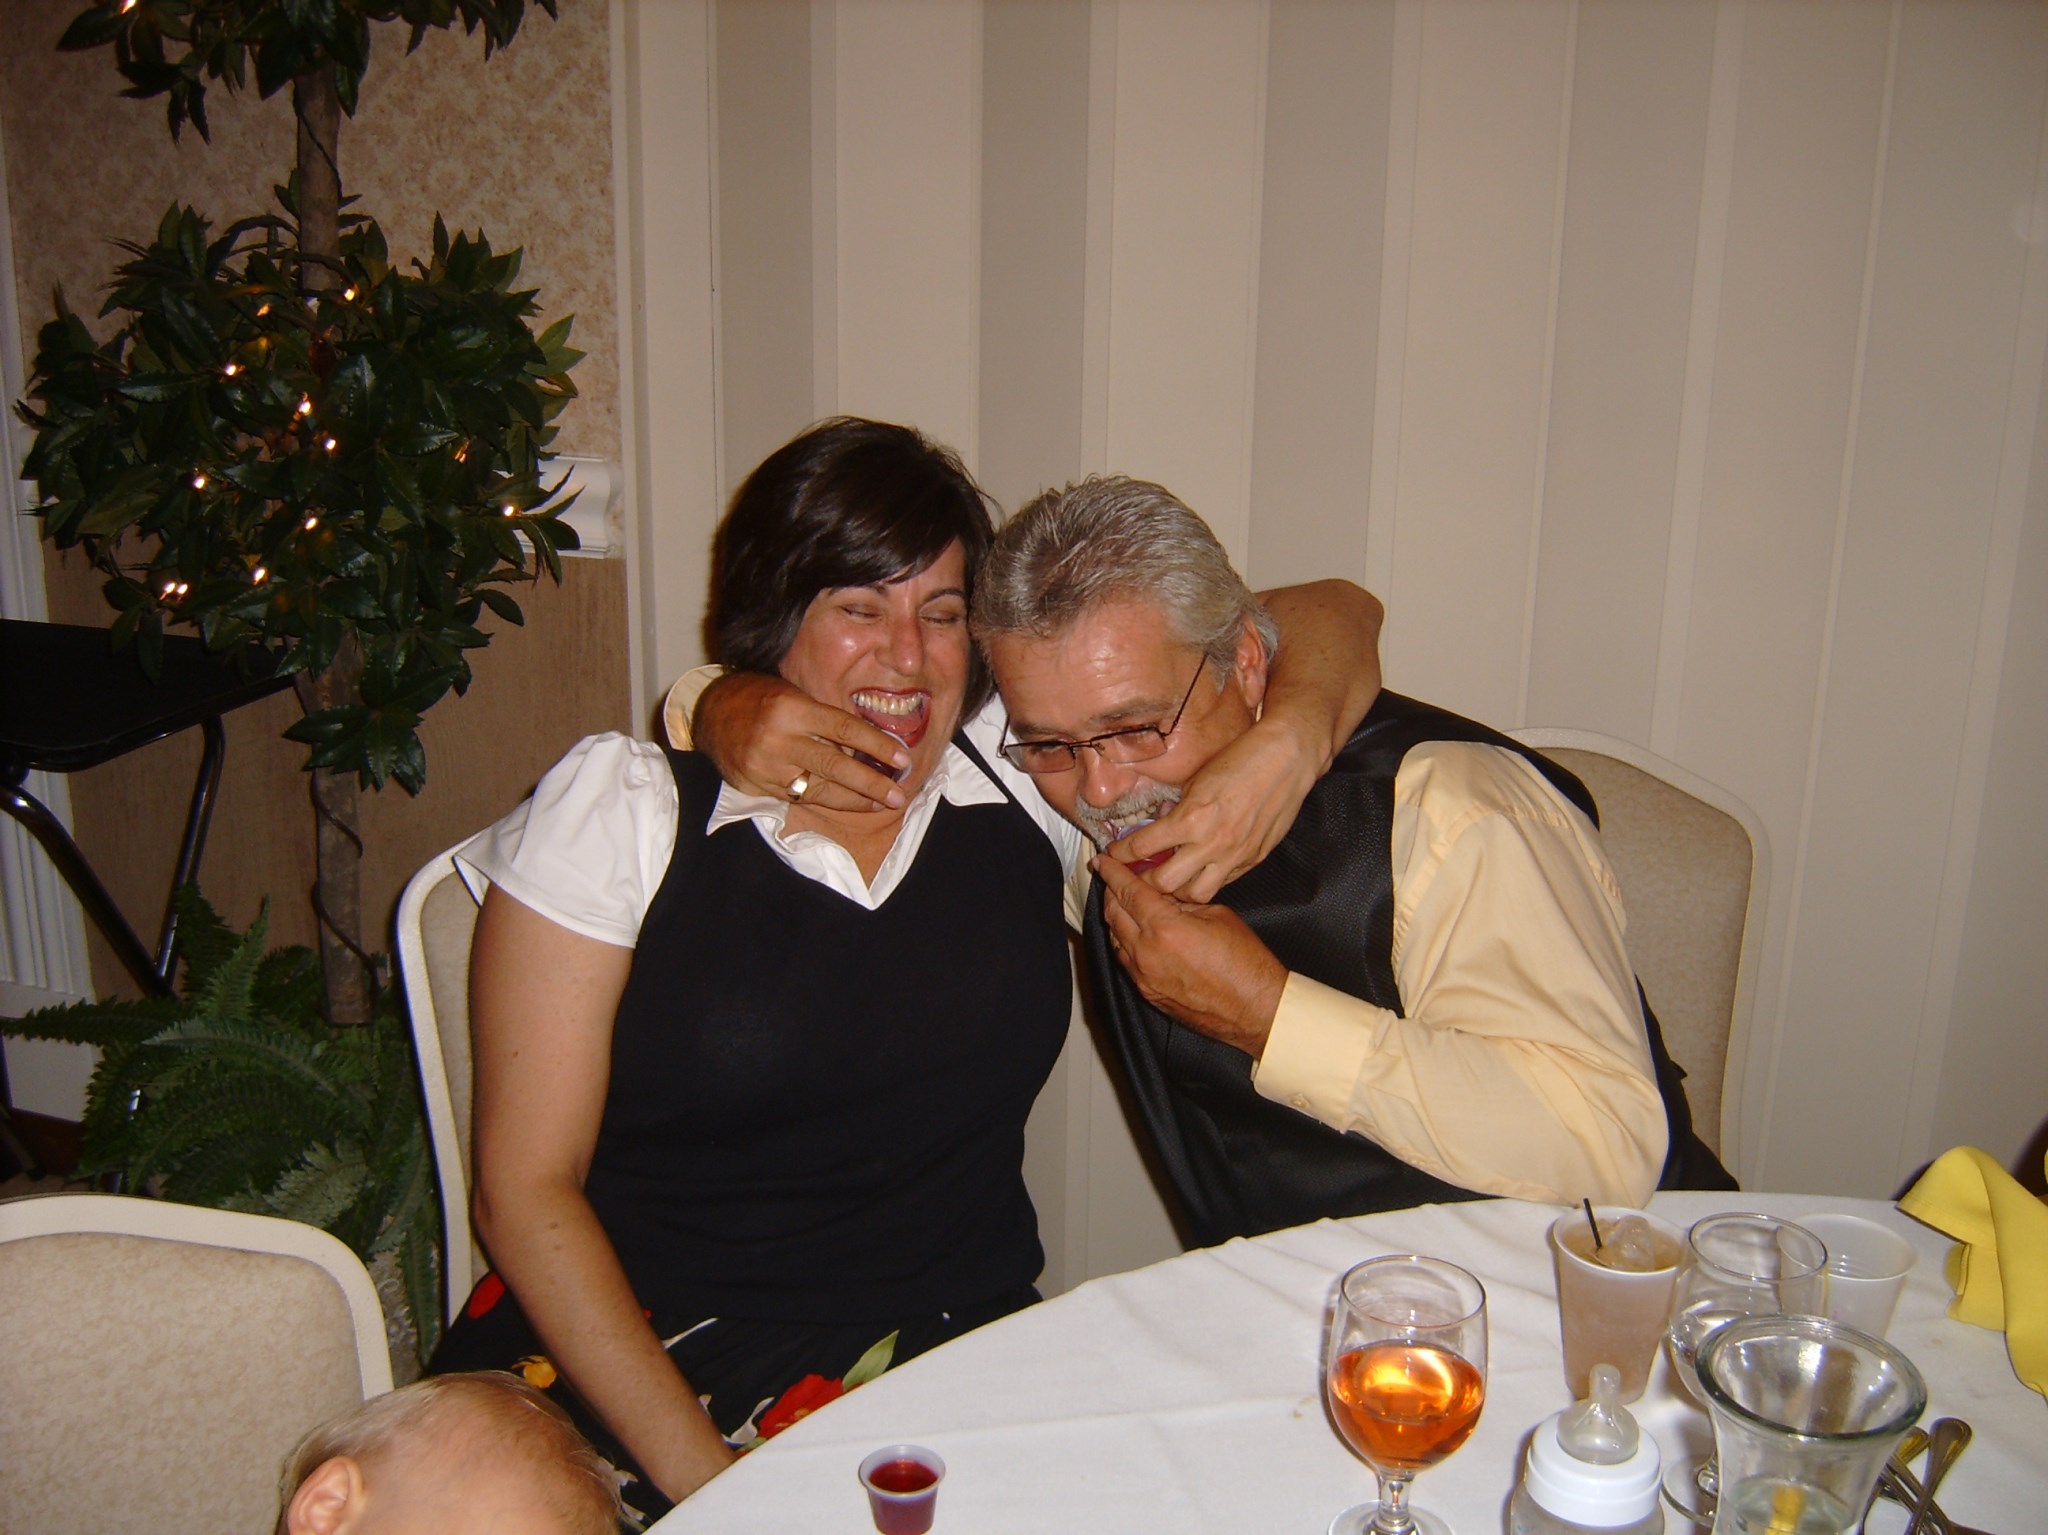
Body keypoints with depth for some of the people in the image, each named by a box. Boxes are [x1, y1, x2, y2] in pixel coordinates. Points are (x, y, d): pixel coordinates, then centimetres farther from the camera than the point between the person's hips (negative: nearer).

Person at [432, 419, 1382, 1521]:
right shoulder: (623, 807, -1)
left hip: (959, 1347, 2)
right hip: (649, 1367, -1)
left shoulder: (1031, 769, 5)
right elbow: (525, 1189, -2)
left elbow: (1330, 623, 10)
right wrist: (695, 1471, -11)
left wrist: (1280, 748, -13)